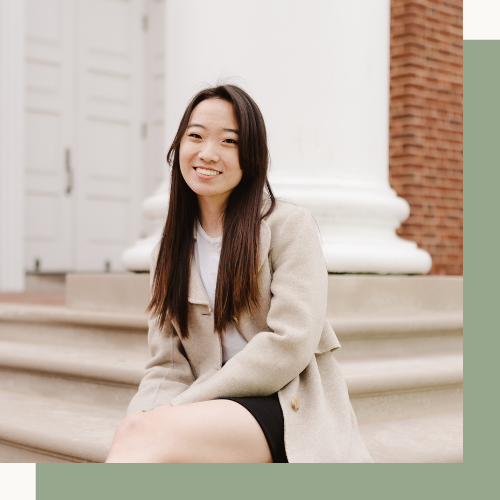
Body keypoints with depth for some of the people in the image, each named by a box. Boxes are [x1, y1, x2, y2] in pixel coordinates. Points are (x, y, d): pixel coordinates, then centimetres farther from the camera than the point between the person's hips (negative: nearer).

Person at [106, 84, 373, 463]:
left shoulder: (290, 226, 0)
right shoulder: (171, 251, 16)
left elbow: (290, 344, -12)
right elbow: (168, 366, 10)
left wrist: (182, 407, -14)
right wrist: (147, 414, -14)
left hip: (291, 412, -4)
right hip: (213, 416, 4)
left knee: (145, 430, -31)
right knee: (137, 426, -31)